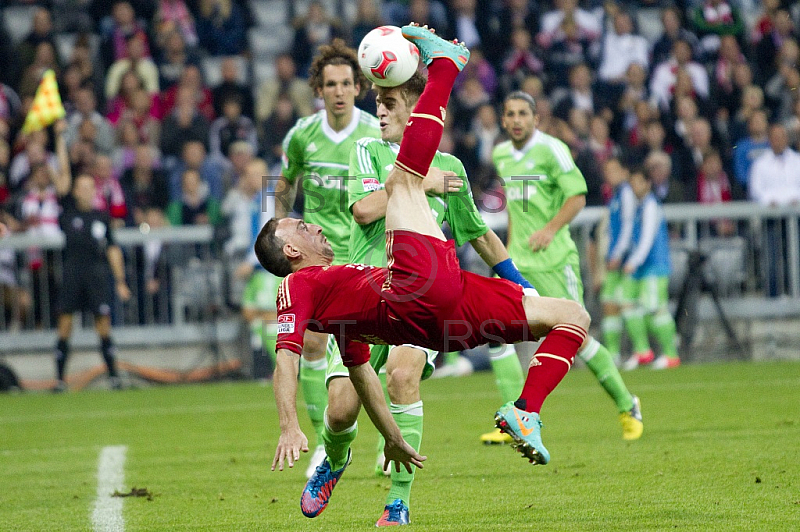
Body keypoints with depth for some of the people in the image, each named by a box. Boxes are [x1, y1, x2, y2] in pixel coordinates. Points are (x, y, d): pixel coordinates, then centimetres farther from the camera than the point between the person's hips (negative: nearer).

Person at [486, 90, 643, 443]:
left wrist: (550, 229, -26)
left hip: (554, 261, -6)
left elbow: (577, 196, -13)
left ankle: (627, 407, 17)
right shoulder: (501, 155, 12)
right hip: (518, 262, 6)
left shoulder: (551, 149, -9)